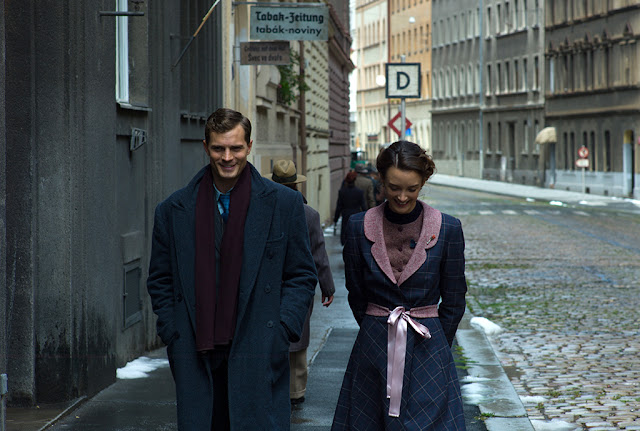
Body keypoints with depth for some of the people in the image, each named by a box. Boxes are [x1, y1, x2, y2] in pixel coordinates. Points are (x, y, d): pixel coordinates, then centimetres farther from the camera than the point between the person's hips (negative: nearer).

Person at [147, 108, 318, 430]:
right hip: (196, 358, 2)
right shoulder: (173, 211, 9)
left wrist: (281, 332, -5)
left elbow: (302, 277, 6)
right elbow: (160, 282, 14)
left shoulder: (284, 204, 4)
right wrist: (173, 336, 3)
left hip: (258, 356, -2)